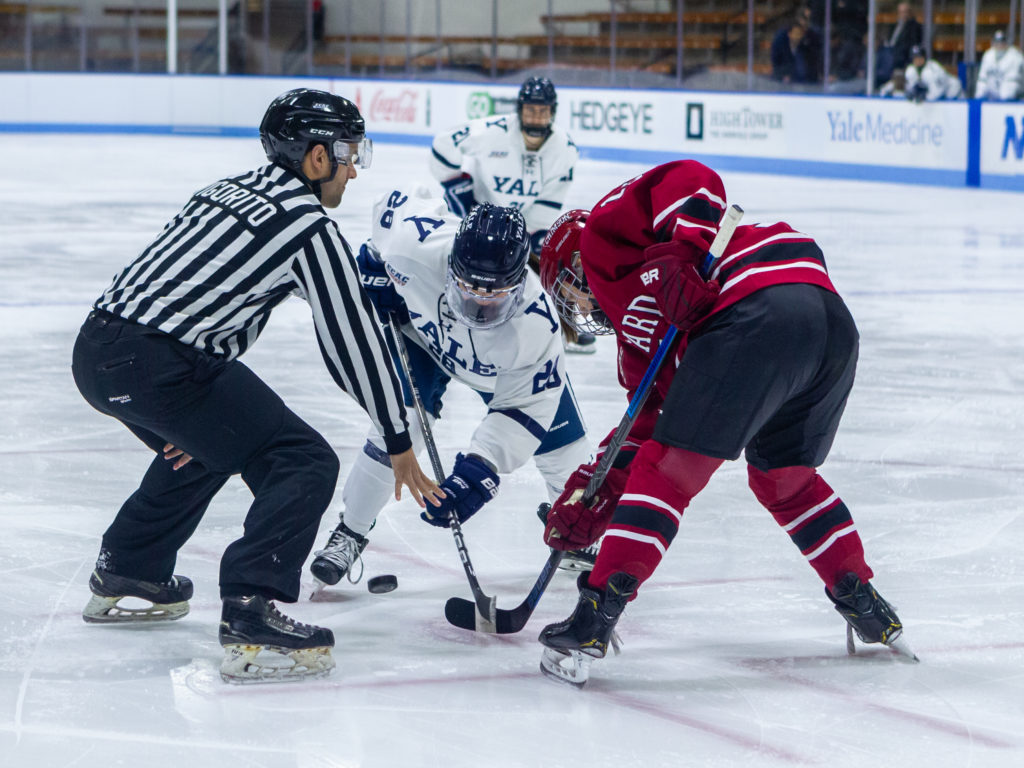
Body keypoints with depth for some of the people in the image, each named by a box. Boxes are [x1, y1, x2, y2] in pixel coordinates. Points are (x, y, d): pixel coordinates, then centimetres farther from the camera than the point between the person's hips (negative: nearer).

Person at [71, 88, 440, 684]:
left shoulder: (230, 192, 23)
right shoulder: (312, 228, -3)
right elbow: (353, 340, -1)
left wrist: (196, 413, 30)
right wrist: (399, 443, 8)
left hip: (98, 348, 9)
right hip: (158, 366, -9)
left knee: (203, 447, 34)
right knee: (304, 463, -5)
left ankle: (125, 573, 44)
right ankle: (251, 620, -18)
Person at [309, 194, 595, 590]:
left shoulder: (536, 326, -42)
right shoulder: (416, 245, -43)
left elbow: (524, 408, -32)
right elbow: (397, 201, -19)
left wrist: (479, 470, -41)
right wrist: (375, 267, -13)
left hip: (507, 365, 0)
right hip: (424, 332, 0)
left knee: (561, 443, 0)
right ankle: (350, 532, 3)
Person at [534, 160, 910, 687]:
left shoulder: (602, 232, 17)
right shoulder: (633, 326, 37)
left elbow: (692, 181, 2)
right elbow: (653, 416, 28)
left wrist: (683, 256, -10)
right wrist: (595, 492, 22)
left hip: (759, 311, -9)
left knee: (669, 471, -4)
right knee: (784, 477, 29)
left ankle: (600, 609, -7)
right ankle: (864, 603, 31)